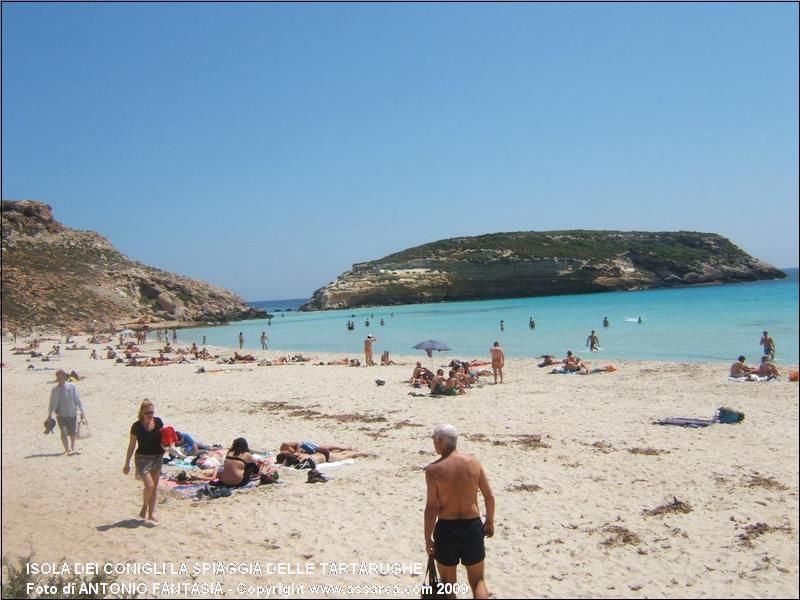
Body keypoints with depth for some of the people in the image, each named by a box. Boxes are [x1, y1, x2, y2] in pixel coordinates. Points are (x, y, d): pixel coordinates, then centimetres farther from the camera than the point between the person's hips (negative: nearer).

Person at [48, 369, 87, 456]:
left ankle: (72, 448, 26)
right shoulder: (55, 390, 2)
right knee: (64, 433, -11)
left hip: (72, 414, 0)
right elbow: (52, 404, 9)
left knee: (73, 432, 8)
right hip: (61, 415, 0)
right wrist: (50, 415, 6)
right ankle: (68, 449, -14)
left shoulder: (72, 387, -1)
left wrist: (82, 412, 0)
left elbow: (78, 400, 2)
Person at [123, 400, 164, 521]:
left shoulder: (158, 422, -3)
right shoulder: (137, 426, -12)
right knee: (149, 485, -13)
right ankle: (144, 506, 15)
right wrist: (127, 464, -1)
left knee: (155, 486, 9)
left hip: (157, 457, 4)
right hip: (143, 458, -4)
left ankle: (151, 512, 21)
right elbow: (131, 446, -5)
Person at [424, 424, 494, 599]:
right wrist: (490, 521, 15)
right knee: (478, 581, 16)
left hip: (446, 528, -2)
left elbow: (431, 508, -14)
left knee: (448, 582, 18)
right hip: (473, 526, 2)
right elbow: (489, 496, 0)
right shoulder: (473, 461, -5)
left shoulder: (433, 470, -14)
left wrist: (428, 538, -4)